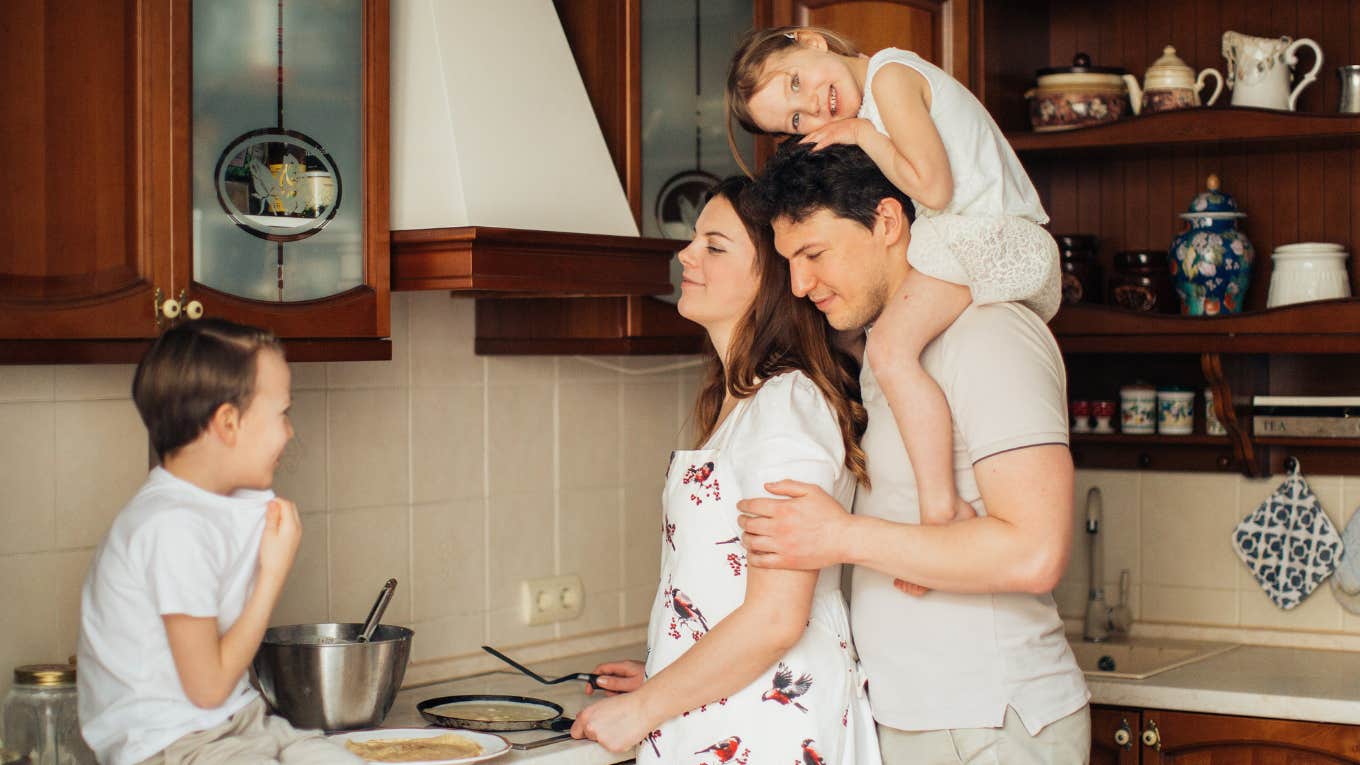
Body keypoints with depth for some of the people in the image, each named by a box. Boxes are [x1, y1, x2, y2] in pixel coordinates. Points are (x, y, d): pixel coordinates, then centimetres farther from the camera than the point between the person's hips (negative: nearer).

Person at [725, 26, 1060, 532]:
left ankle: (942, 507, -28)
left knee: (892, 347, -25)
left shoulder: (888, 73, -9)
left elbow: (934, 187, -17)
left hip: (995, 237, -11)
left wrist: (862, 134, -6)